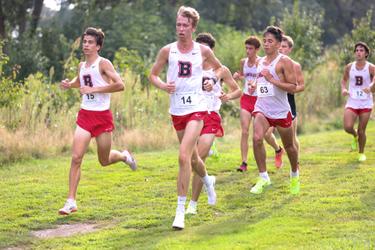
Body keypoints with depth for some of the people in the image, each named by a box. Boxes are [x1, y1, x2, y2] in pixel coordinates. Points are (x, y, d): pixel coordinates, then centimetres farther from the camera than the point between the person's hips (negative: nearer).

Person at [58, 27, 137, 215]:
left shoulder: (103, 63, -9)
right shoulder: (82, 66, 10)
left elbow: (120, 85, -21)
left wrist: (94, 89, -20)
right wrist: (69, 84, 11)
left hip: (102, 116, -4)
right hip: (85, 115, 4)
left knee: (104, 161, 9)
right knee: (76, 157, -10)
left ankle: (124, 156, 44)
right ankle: (71, 201, -9)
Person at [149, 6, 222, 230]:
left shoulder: (203, 51, -2)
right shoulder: (167, 51, 0)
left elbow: (219, 68, 18)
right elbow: (153, 74, 9)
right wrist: (163, 86, -10)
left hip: (197, 110, -3)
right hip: (177, 110, 3)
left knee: (184, 156, -20)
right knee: (192, 156, 18)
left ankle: (181, 210, -16)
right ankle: (208, 180, 53)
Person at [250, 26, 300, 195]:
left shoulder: (284, 61, -8)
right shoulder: (260, 62, 12)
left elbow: (293, 87, -15)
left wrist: (272, 80, -21)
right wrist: (255, 86, 8)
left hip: (280, 110, -4)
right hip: (262, 108, 4)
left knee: (289, 146, 13)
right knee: (257, 138, -22)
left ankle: (294, 175, 39)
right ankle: (263, 178, -13)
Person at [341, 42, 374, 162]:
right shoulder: (349, 67, 1)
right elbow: (344, 80, 17)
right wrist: (343, 89, -4)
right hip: (352, 102, 2)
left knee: (361, 131, 3)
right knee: (348, 127, -16)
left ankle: (361, 153, 26)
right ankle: (355, 136, 22)